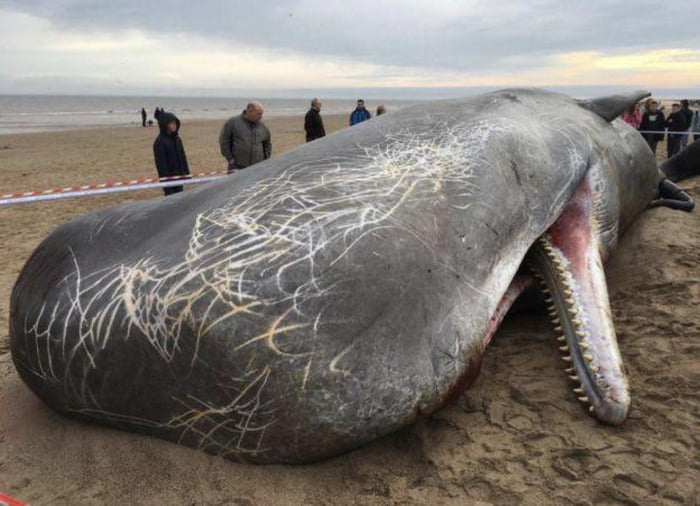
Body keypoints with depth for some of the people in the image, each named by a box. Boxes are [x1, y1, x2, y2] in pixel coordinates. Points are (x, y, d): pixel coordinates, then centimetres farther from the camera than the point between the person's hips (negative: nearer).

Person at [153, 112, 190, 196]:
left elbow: (183, 157, 15)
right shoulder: (160, 142, -11)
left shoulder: (177, 139, 10)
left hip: (179, 175, 7)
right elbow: (160, 162, -13)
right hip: (168, 177, -7)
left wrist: (186, 173, 11)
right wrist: (164, 178, -17)